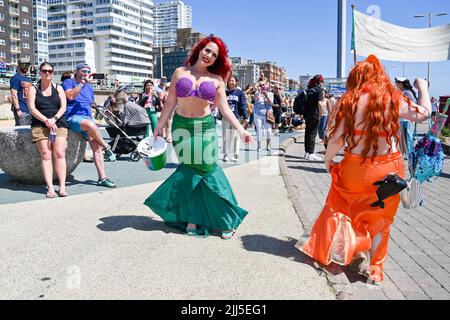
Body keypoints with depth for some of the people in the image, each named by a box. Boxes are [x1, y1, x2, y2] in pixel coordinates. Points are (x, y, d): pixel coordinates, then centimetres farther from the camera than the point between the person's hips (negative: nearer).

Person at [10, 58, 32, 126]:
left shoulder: (28, 79, 19)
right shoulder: (16, 78, -6)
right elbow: (14, 95, -15)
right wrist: (18, 109, -21)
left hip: (30, 110, 9)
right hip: (21, 111, -9)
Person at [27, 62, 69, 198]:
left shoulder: (58, 88, 17)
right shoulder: (33, 89, 11)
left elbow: (63, 107, 6)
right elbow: (32, 109, 0)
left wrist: (54, 119, -12)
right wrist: (46, 121, -14)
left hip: (59, 124, 1)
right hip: (40, 125, -1)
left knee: (59, 154, -11)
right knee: (45, 155, -10)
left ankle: (62, 187, -13)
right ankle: (50, 188, -13)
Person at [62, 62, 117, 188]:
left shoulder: (89, 87, 23)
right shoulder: (69, 82, 3)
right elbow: (70, 96, -18)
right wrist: (83, 82, -16)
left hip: (87, 118, 6)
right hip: (72, 118, -6)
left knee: (97, 146, -12)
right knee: (90, 124, -39)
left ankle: (102, 178, -13)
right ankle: (107, 147, -17)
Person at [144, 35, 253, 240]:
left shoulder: (216, 79, 5)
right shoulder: (180, 72, 5)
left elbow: (225, 108, 3)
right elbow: (170, 102, 5)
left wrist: (241, 130, -6)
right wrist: (160, 126, 3)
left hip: (205, 127, 0)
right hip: (181, 127, 1)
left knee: (206, 169, -4)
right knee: (190, 171, 1)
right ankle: (192, 217, 13)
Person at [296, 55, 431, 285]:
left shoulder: (351, 101, -9)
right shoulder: (394, 99, -6)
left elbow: (339, 137, -11)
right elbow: (424, 113, 6)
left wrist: (328, 158, 6)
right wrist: (423, 88, 22)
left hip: (355, 167, -1)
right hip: (388, 168, 2)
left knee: (341, 207, 21)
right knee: (379, 219, 15)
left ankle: (324, 247, 26)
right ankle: (373, 268, 24)